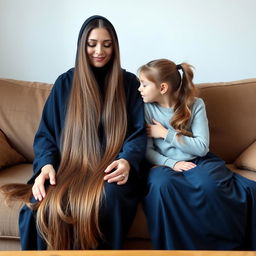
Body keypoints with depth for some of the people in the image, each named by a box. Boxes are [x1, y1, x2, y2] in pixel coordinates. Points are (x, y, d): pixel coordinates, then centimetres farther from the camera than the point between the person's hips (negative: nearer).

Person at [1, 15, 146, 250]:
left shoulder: (129, 82, 10)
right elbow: (46, 132, 9)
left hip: (111, 169, 0)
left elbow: (138, 132, 4)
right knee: (42, 207, -32)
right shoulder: (65, 83, 12)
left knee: (107, 199, -37)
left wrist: (127, 161, -19)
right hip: (70, 167, 1)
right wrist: (46, 165, -13)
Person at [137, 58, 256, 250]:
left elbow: (202, 147, -8)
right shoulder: (147, 108, 1)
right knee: (161, 184, -36)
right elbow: (147, 150, -1)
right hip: (166, 164, 0)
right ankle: (175, 247, -17)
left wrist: (165, 133, -9)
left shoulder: (195, 104, -2)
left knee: (208, 184, -34)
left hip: (197, 161, 0)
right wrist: (172, 163, -17)